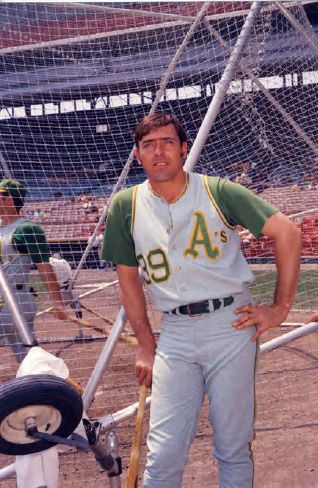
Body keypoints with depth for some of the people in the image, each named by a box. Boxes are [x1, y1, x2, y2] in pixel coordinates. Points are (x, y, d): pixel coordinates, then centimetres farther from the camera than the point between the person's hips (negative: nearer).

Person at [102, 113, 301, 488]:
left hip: (231, 324, -1)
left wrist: (280, 308, -4)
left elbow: (287, 233, -3)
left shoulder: (218, 191, -3)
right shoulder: (126, 205, 3)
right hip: (174, 333, 2)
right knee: (163, 456, 1)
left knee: (234, 449, 9)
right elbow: (128, 276, 11)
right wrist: (146, 346, 8)